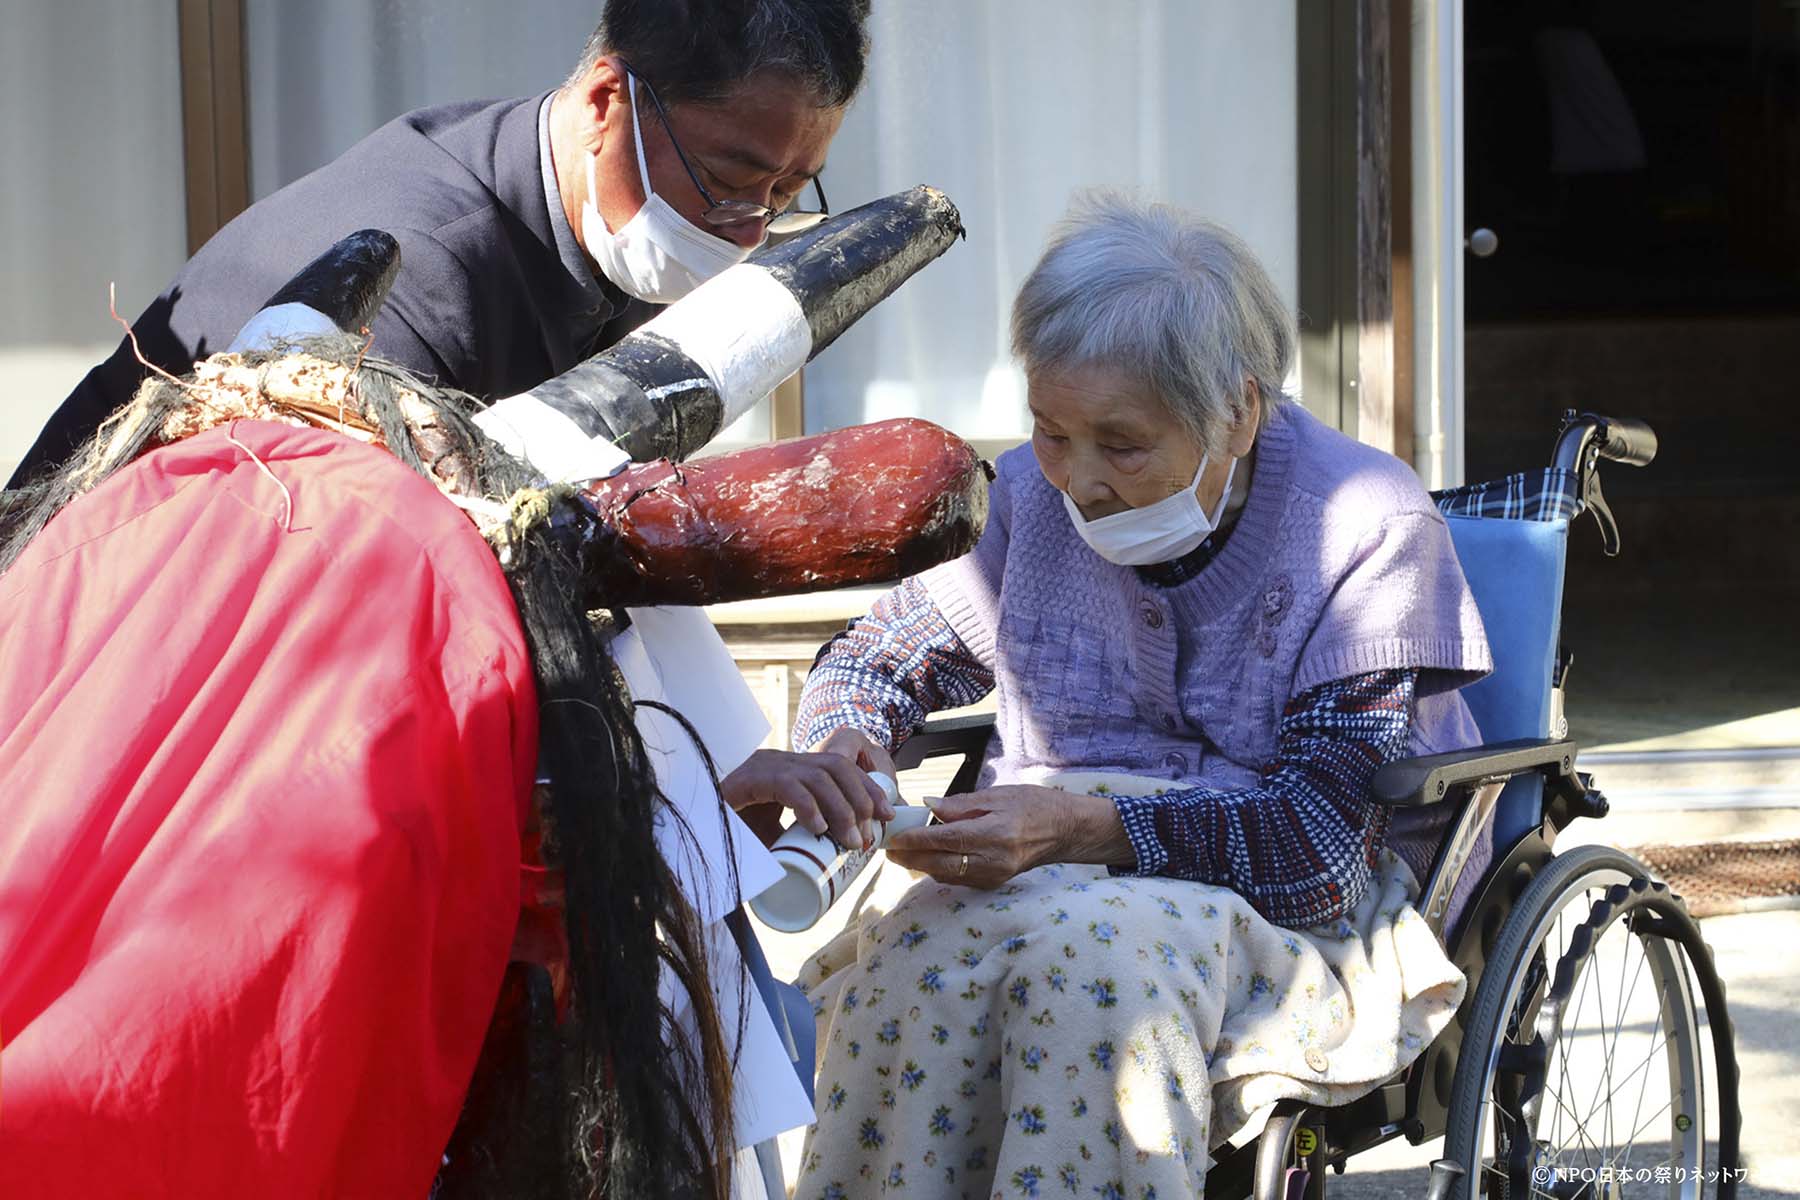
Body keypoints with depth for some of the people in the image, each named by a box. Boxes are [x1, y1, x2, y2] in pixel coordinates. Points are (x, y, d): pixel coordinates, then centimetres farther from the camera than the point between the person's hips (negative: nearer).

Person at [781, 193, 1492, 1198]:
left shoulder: (1367, 528, -8)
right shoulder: (1037, 496, 6)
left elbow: (1323, 839, -15)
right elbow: (887, 653, 21)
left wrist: (1084, 828, -28)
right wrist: (840, 746, -4)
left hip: (1296, 918, -4)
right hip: (1041, 874, 4)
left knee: (1094, 954, -39)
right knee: (922, 957, -33)